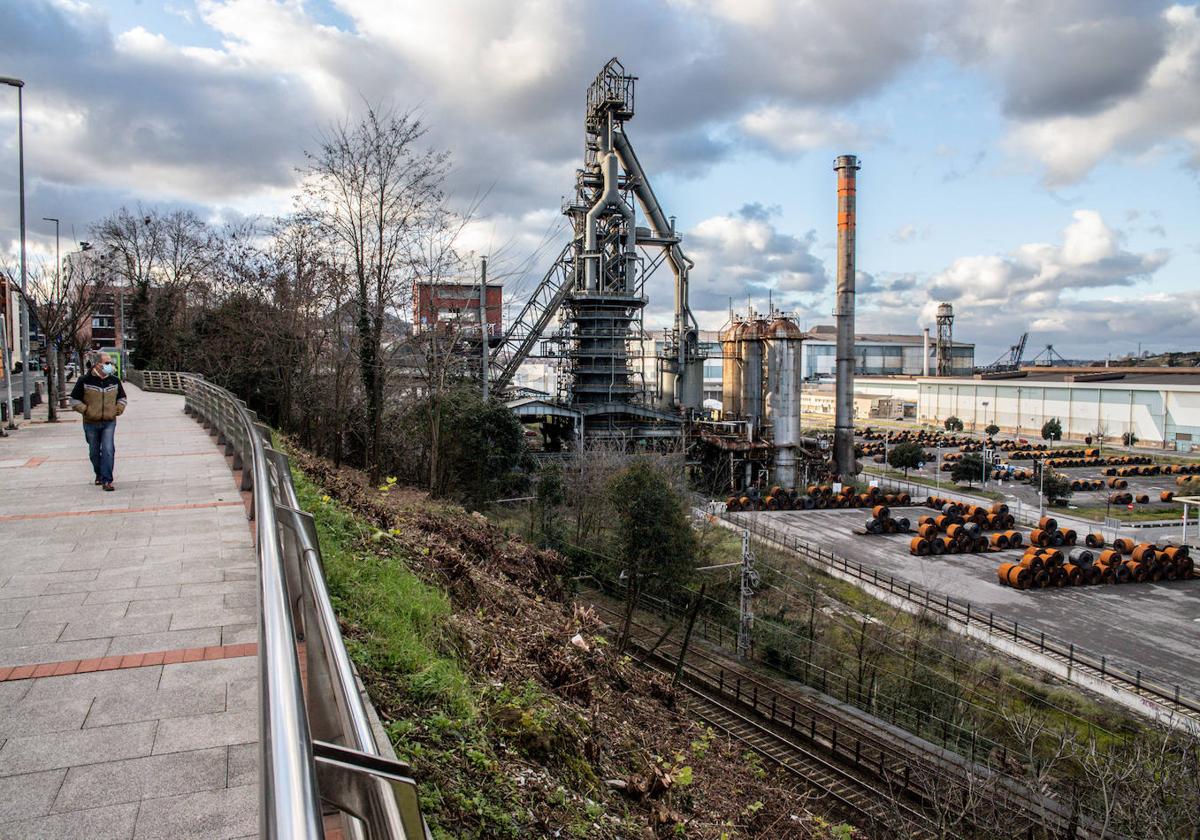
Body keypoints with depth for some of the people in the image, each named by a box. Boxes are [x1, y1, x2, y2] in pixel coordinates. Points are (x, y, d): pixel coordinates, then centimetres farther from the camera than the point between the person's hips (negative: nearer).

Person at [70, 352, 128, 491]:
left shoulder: (114, 381, 5)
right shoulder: (85, 381, -5)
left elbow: (121, 398, 19)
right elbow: (74, 400, 0)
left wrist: (119, 409, 2)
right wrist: (86, 410, -13)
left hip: (109, 423, 1)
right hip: (91, 423, -1)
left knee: (108, 450, -13)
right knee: (94, 452, 12)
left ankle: (106, 480, -12)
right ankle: (99, 475, 33)